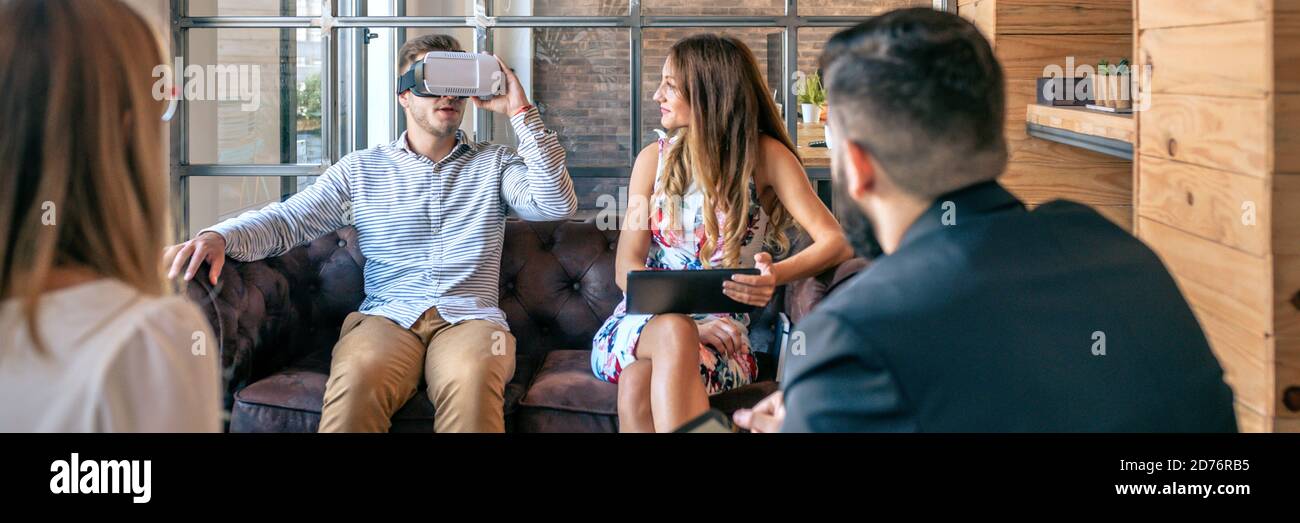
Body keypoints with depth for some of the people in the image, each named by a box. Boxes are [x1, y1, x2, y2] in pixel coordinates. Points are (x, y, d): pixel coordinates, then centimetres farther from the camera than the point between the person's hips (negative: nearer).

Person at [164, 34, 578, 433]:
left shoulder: (495, 164, 17)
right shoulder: (360, 169, 16)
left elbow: (558, 204, 0)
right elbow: (287, 220, 8)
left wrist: (521, 113, 0)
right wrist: (219, 236, -13)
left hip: (470, 317, 0)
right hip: (386, 317, 1)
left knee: (471, 380, -39)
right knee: (356, 378, -37)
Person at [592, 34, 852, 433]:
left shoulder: (764, 156, -2)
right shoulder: (655, 159, 6)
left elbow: (836, 243, -11)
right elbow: (627, 268, -1)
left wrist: (778, 275, -34)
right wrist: (684, 321, -21)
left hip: (717, 332, -2)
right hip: (644, 322, 2)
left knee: (638, 384, -36)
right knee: (674, 332, -36)